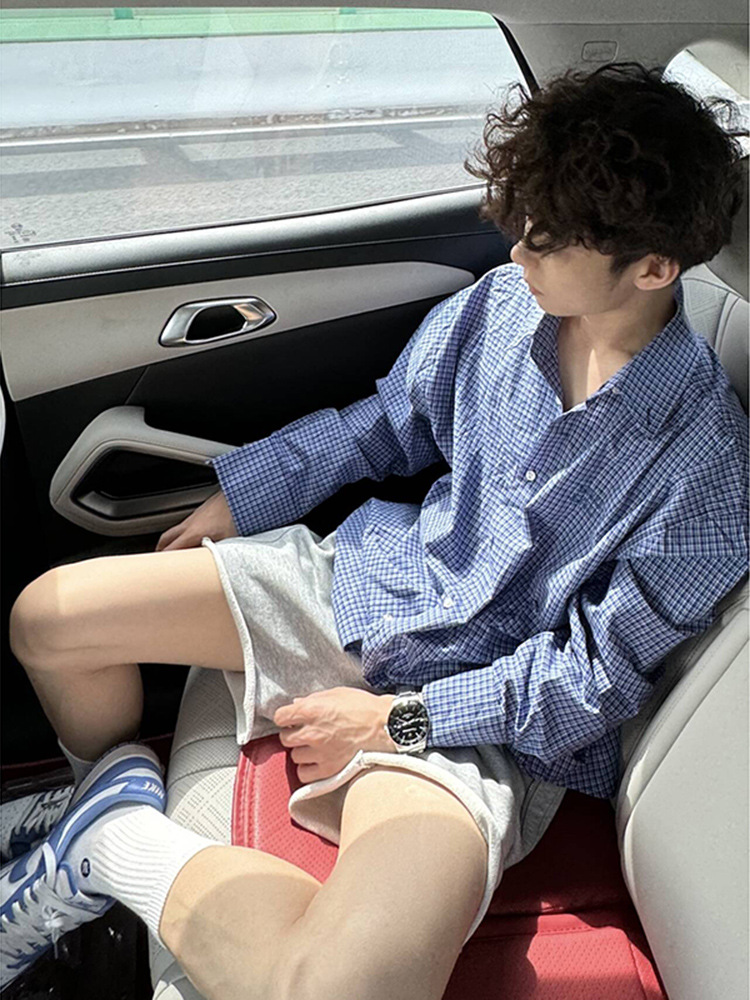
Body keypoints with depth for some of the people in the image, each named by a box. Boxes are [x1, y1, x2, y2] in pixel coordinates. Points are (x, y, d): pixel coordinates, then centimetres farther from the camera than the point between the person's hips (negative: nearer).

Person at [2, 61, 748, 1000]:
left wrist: (398, 718, -15)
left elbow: (598, 669, -14)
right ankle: (117, 784, 27)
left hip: (484, 707, -4)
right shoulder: (501, 300, -6)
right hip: (369, 579, 5)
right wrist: (237, 494, 13)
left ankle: (115, 842, -5)